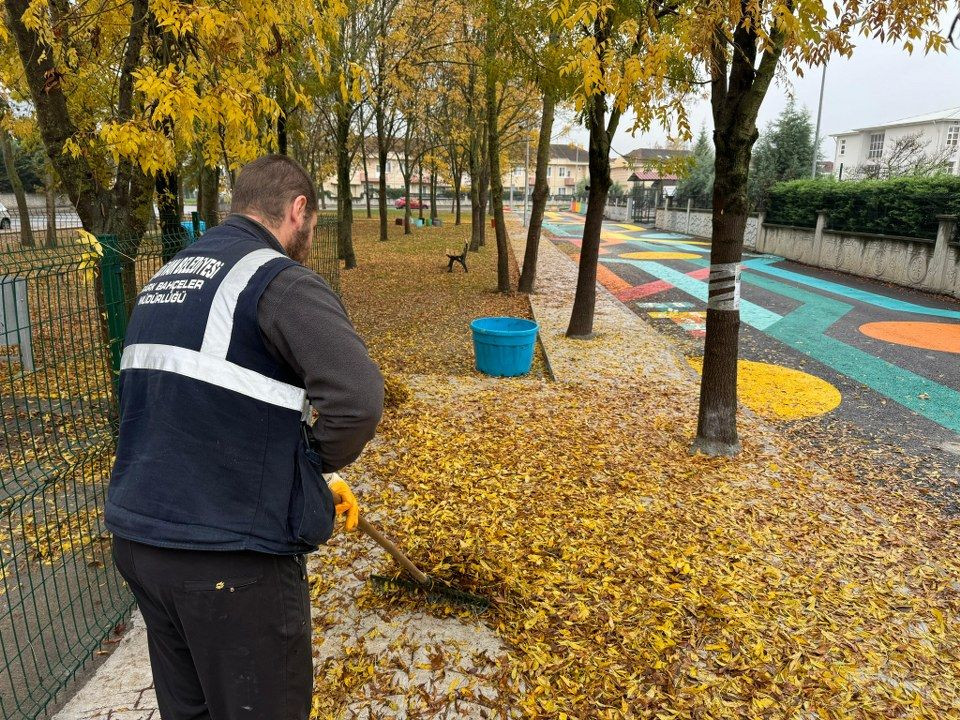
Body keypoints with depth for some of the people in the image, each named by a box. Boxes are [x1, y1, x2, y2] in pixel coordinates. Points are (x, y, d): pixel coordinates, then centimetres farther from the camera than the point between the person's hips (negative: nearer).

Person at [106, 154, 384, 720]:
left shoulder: (165, 278, 13)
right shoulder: (281, 280, -14)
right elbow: (358, 397, -30)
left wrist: (303, 477, 15)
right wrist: (315, 460, -7)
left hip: (138, 538, 8)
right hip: (232, 559, -8)